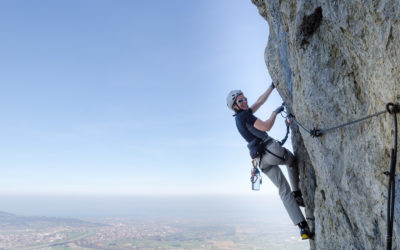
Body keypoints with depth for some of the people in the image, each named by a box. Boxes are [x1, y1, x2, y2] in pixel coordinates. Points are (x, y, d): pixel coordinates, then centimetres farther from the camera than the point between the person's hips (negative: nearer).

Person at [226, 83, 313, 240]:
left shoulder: (240, 117, 20)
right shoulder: (245, 115, -7)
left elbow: (260, 101, 27)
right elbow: (267, 127, -13)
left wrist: (272, 87, 29)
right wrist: (275, 112, 2)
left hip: (261, 160, 7)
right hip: (270, 150, -7)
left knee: (284, 191, 5)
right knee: (293, 161, 26)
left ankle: (303, 227, 0)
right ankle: (297, 193, 17)